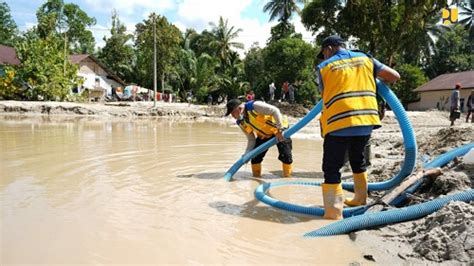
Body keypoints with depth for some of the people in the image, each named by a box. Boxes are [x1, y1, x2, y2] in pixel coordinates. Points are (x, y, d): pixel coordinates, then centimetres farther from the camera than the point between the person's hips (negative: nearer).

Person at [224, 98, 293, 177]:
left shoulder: (254, 106, -29)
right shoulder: (241, 123, -6)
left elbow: (275, 110, -31)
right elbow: (251, 139, -1)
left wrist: (280, 129, -34)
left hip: (280, 130, -7)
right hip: (263, 135, 7)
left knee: (285, 155, -13)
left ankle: (287, 177, 9)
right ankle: (256, 176, 19)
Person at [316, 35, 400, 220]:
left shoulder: (324, 67, 6)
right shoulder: (365, 58, 15)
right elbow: (394, 76, 13)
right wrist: (381, 82, 34)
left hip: (339, 122, -5)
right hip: (366, 119, 5)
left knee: (331, 168, 1)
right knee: (357, 159, 27)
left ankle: (334, 214, -6)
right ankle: (360, 198, 42)